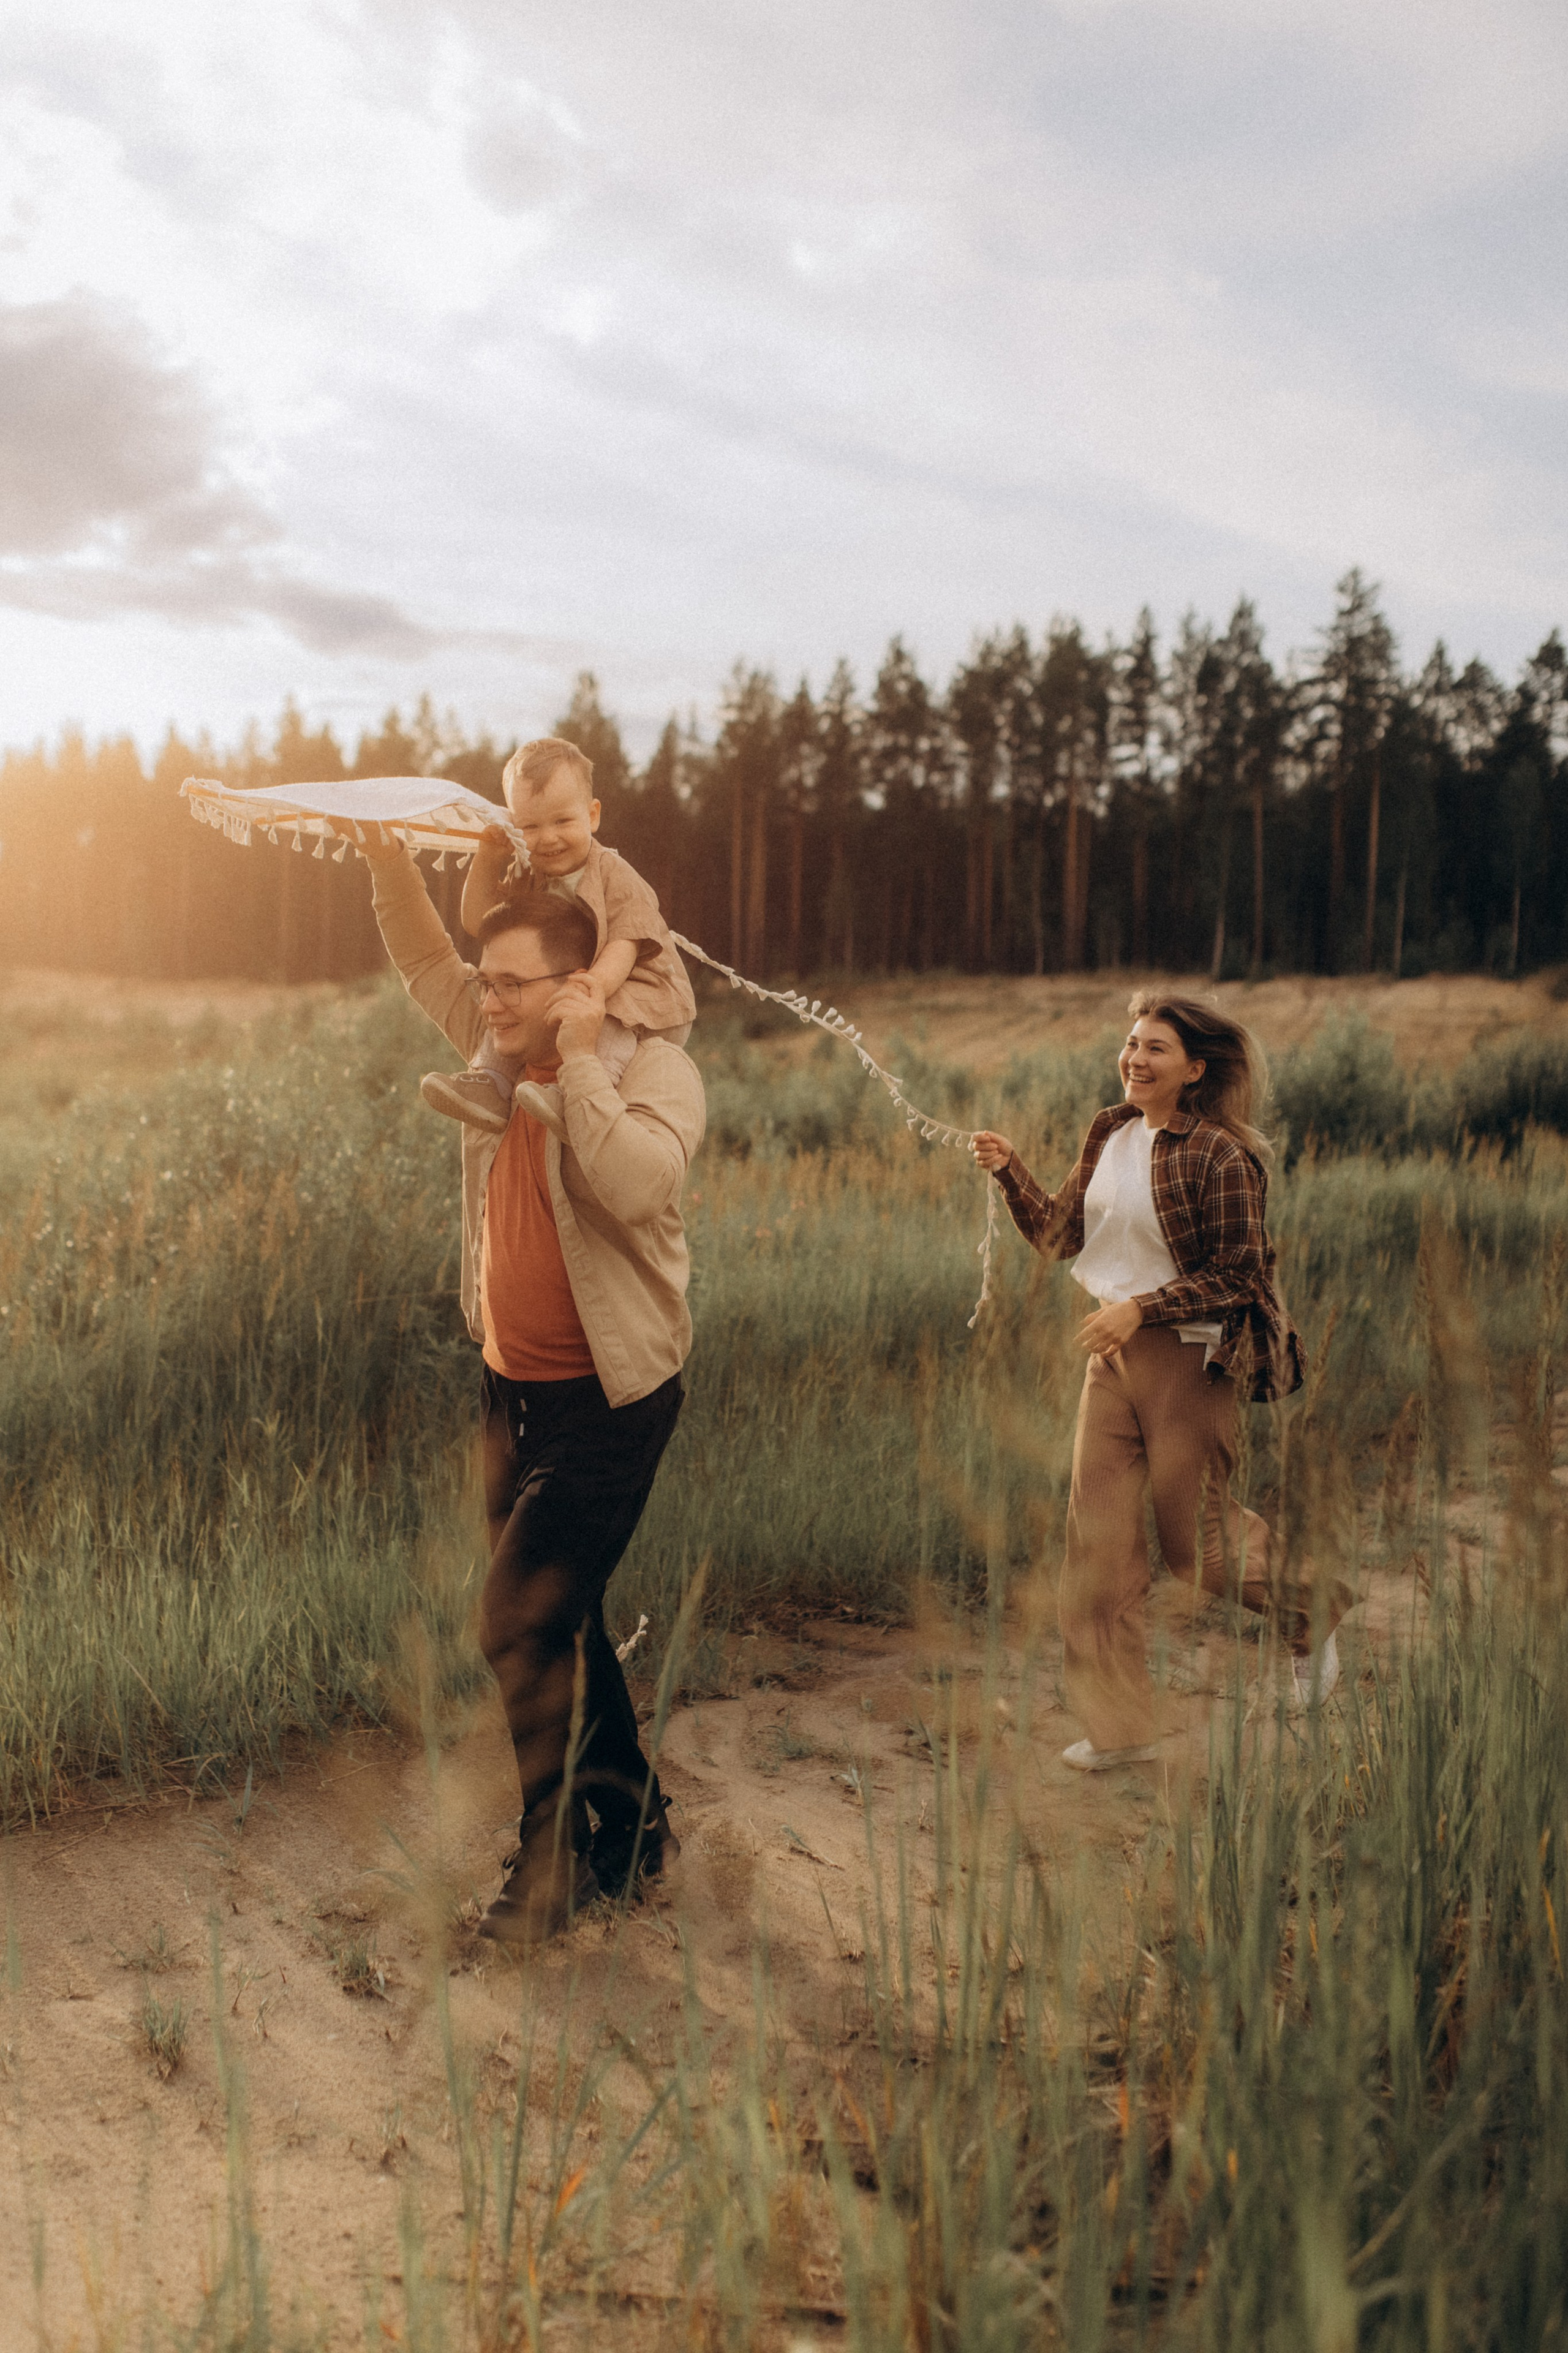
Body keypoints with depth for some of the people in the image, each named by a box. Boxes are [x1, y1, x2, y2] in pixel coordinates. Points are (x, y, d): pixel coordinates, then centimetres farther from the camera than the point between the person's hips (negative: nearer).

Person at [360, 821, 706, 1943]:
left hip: (608, 1399, -8)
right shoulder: (502, 1049, 6)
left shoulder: (652, 1067, -16)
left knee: (520, 1621, -9)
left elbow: (636, 1182, -35)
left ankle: (554, 1863, 8)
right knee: (557, 1622, 16)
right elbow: (426, 962, 19)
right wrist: (390, 854, 7)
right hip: (514, 1387, 8)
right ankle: (633, 1829, 33)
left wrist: (580, 1060, -27)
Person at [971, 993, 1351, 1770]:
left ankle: (1309, 1609, 37)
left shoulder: (1221, 1157, -14)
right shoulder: (1110, 1133, 7)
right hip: (1112, 1355, 7)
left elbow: (1237, 1276, -14)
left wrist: (1140, 1309, -20)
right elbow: (1061, 1234, 10)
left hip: (1188, 1358, -7)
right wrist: (1010, 1173, -4)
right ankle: (1117, 1725, 13)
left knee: (1193, 1538, 5)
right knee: (1098, 1532, 3)